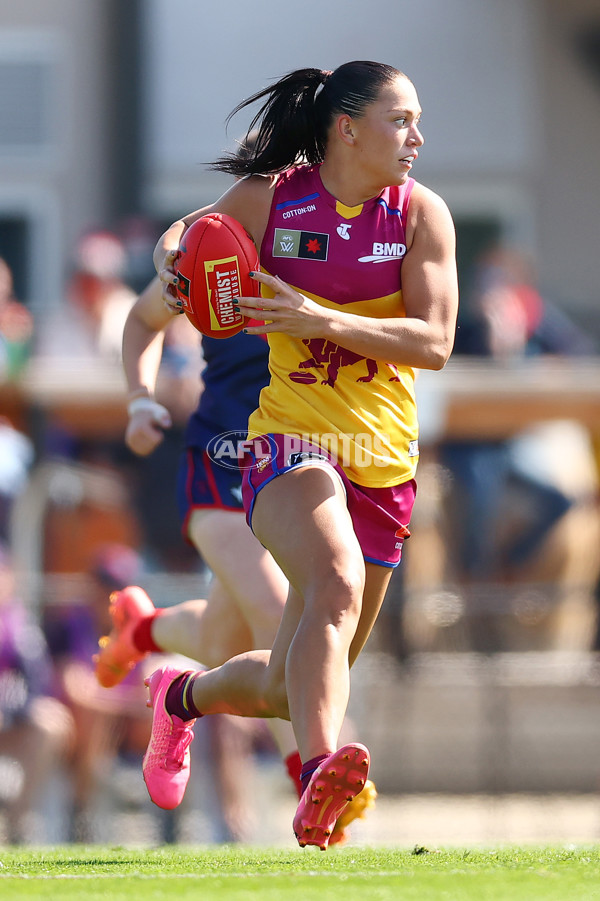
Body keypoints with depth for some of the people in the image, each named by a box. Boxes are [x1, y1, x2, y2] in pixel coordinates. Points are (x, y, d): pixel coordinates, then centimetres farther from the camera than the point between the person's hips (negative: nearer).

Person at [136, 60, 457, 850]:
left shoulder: (420, 212, 2)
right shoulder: (270, 199, -2)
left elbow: (434, 342, -8)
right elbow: (185, 232, 18)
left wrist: (321, 320, -21)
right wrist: (172, 265, -7)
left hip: (383, 459, 4)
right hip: (290, 438, -4)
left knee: (284, 687, 10)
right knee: (337, 582, -36)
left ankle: (183, 696, 42)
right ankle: (320, 770, -52)